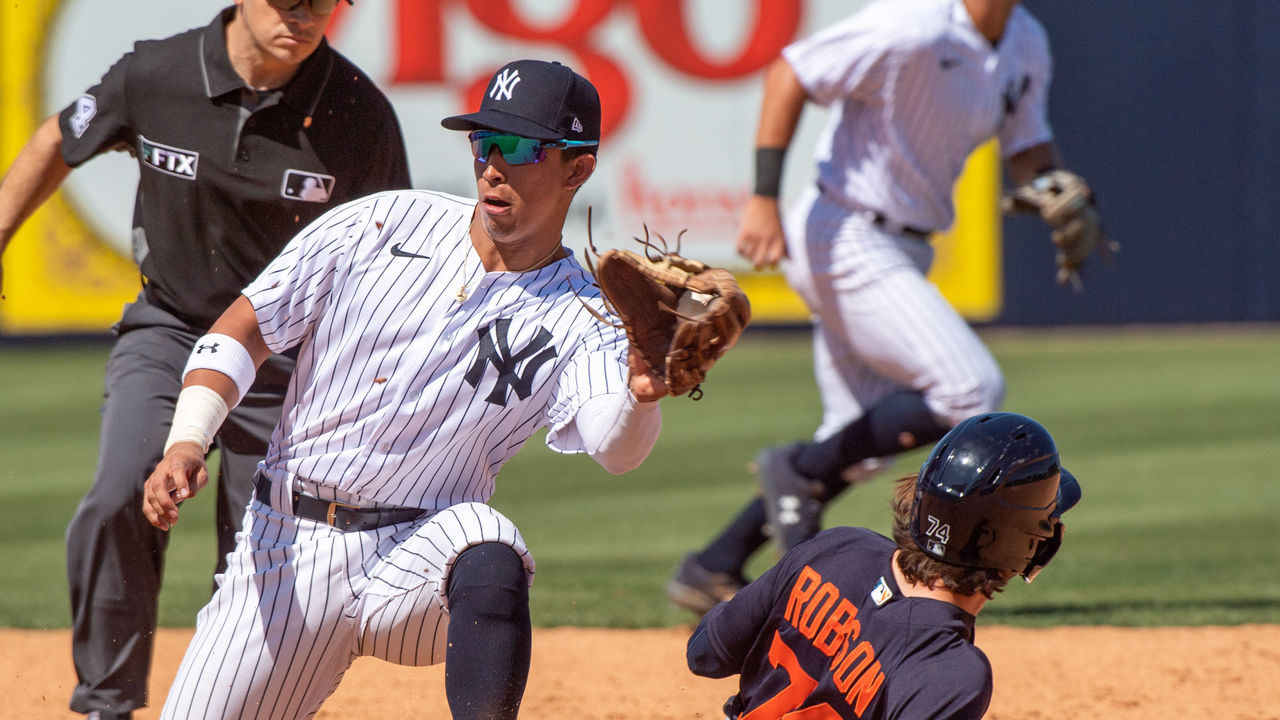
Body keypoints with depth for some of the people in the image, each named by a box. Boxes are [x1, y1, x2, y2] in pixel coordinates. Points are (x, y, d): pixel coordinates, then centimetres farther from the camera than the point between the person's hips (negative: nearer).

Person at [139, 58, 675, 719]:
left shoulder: (579, 320, -3)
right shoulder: (381, 225, 1)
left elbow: (614, 448, -23)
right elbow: (242, 331, 3)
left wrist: (641, 398, -46)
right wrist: (186, 442, -13)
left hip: (413, 565, -2)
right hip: (285, 551, 2)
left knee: (487, 546, -36)